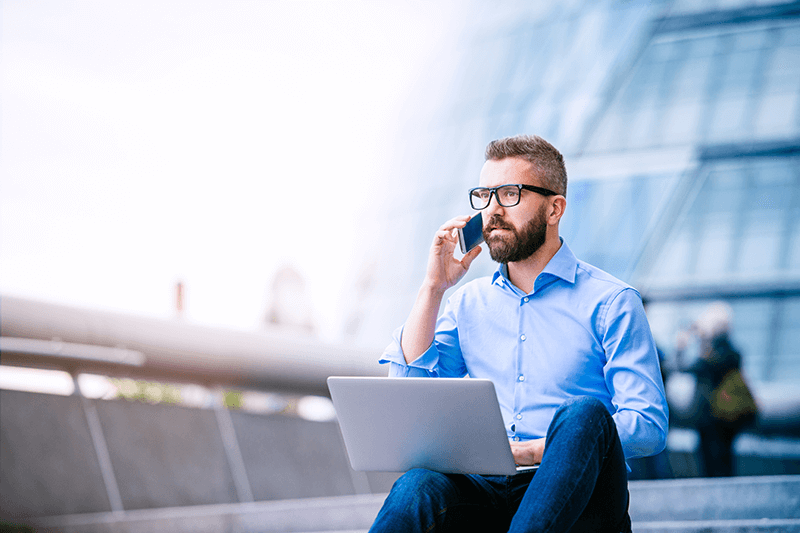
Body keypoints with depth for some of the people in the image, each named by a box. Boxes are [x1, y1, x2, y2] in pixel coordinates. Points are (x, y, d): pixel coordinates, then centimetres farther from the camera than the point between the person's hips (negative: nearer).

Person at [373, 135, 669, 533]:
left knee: (585, 414, -35)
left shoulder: (611, 302, 4)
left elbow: (649, 427, -5)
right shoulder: (469, 302, 20)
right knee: (418, 488, -33)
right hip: (486, 491, 2)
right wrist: (433, 288, 6)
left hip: (572, 494, -2)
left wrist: (535, 451, -17)